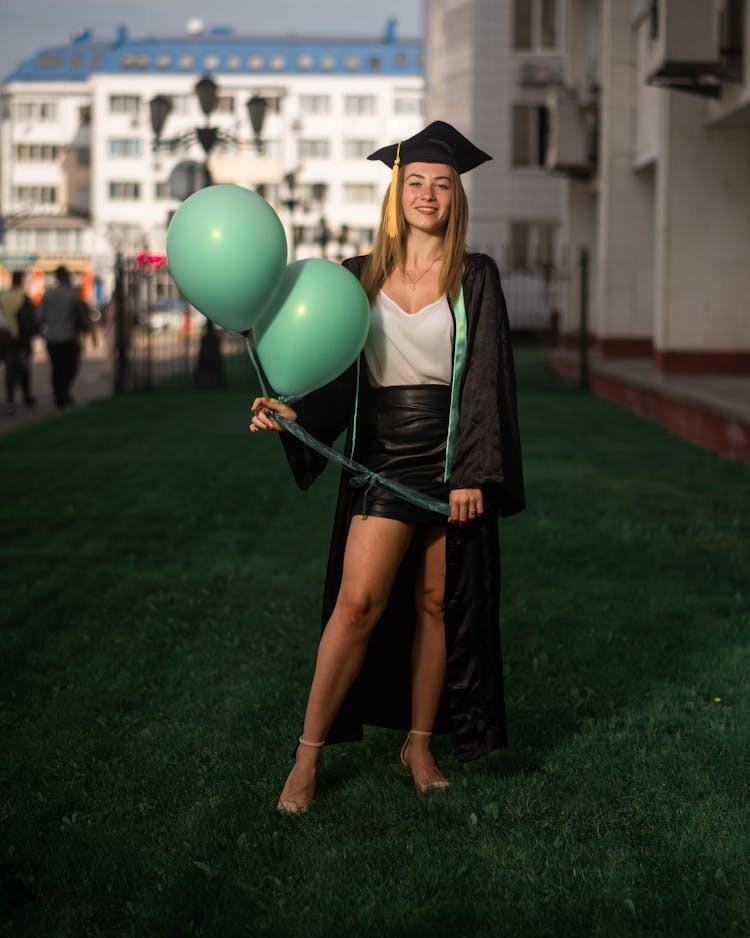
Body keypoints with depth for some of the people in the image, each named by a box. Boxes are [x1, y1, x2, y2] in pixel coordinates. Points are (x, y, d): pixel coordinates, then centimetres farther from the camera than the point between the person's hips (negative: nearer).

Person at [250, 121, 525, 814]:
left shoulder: (475, 279, 2)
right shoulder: (362, 278, 7)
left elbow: (486, 381, -3)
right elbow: (339, 375, 7)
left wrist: (473, 473, -11)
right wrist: (293, 412, -12)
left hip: (452, 460, 0)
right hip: (383, 457, 0)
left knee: (437, 602, 6)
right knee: (359, 601, -9)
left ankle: (420, 745, 20)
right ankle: (309, 755, -2)